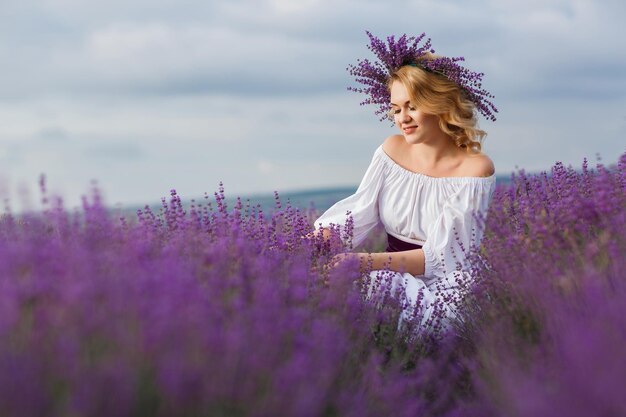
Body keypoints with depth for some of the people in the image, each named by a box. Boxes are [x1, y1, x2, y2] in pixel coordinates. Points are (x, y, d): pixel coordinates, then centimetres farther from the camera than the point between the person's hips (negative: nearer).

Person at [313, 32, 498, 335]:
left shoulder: (475, 168, -10)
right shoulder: (393, 149, 7)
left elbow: (442, 255, -17)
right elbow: (358, 212, -2)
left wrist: (368, 261, -31)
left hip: (440, 288, -4)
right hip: (391, 279, 4)